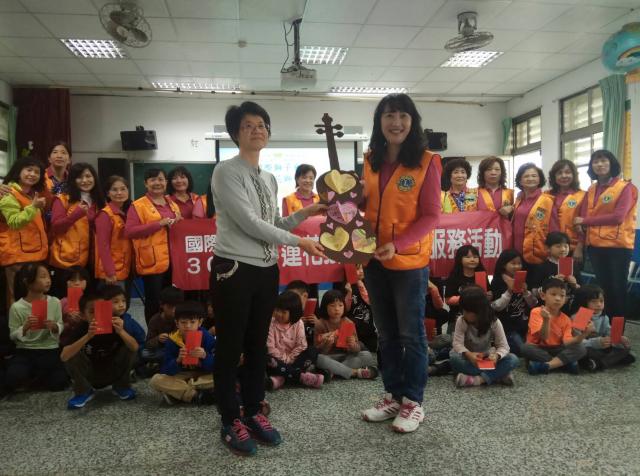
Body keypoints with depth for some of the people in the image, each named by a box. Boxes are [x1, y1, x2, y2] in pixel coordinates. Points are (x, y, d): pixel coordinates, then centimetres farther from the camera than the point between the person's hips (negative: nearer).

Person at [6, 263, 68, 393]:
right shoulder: (17, 307, -9)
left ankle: (34, 375, 18)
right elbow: (13, 336, -3)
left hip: (49, 350, 1)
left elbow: (61, 327, 3)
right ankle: (32, 374, 13)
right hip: (24, 351, -1)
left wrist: (54, 327, -20)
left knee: (59, 382, -15)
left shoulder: (54, 302, -4)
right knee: (12, 380, -25)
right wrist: (25, 327, -23)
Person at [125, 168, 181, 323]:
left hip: (173, 261, 6)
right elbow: (128, 231, -15)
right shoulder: (138, 205, -3)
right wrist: (158, 224, -19)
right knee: (154, 302, -2)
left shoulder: (172, 204, 16)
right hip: (152, 262, -6)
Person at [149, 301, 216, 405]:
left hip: (203, 376, -1)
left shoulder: (208, 339, -13)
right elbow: (165, 371, -13)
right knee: (156, 380, -25)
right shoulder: (172, 341, -11)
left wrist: (205, 356, -36)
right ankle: (197, 396, -26)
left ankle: (177, 392, -24)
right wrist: (178, 360, -33)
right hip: (180, 377, 1)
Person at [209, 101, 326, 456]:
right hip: (234, 269, -7)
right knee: (230, 347, 4)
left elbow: (271, 225, 12)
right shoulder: (226, 172, -9)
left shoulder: (269, 179, 13)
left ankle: (253, 413, 31)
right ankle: (230, 421, 20)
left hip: (267, 270, 7)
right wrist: (299, 242, -13)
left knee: (258, 345, 15)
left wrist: (305, 213, 4)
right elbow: (250, 223, -17)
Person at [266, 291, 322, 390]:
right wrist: (283, 359, -17)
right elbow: (270, 347, -12)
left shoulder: (298, 324, -3)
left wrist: (289, 358, -15)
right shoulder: (272, 323, -7)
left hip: (294, 359, 2)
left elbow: (301, 346, -7)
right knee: (268, 361, -34)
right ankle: (302, 376, -34)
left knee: (312, 351, -22)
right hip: (278, 360, -1)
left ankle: (281, 377, -34)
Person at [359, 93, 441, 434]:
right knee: (386, 334, 15)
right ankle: (392, 396, 30)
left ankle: (413, 401, 22)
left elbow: (431, 215, -12)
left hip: (409, 261, -5)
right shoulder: (371, 161, 7)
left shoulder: (426, 162, -9)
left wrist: (397, 244, -23)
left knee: (411, 334, 7)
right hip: (374, 260, 5)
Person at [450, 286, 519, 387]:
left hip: (487, 359, 1)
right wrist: (468, 354, -45)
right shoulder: (461, 321, -15)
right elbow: (457, 343, -22)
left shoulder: (494, 322, -13)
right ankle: (499, 375, -33)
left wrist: (496, 355, -38)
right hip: (469, 358, -1)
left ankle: (478, 379, -37)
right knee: (454, 357, -36)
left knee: (513, 360, -24)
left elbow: (504, 346, -14)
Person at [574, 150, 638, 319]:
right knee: (603, 287, 11)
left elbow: (618, 217, -15)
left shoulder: (625, 187, -3)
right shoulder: (591, 190, 12)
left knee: (618, 288, 1)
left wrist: (586, 220, -10)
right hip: (595, 246, 5)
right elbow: (583, 220, 6)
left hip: (618, 245, -4)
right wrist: (579, 246, -4)